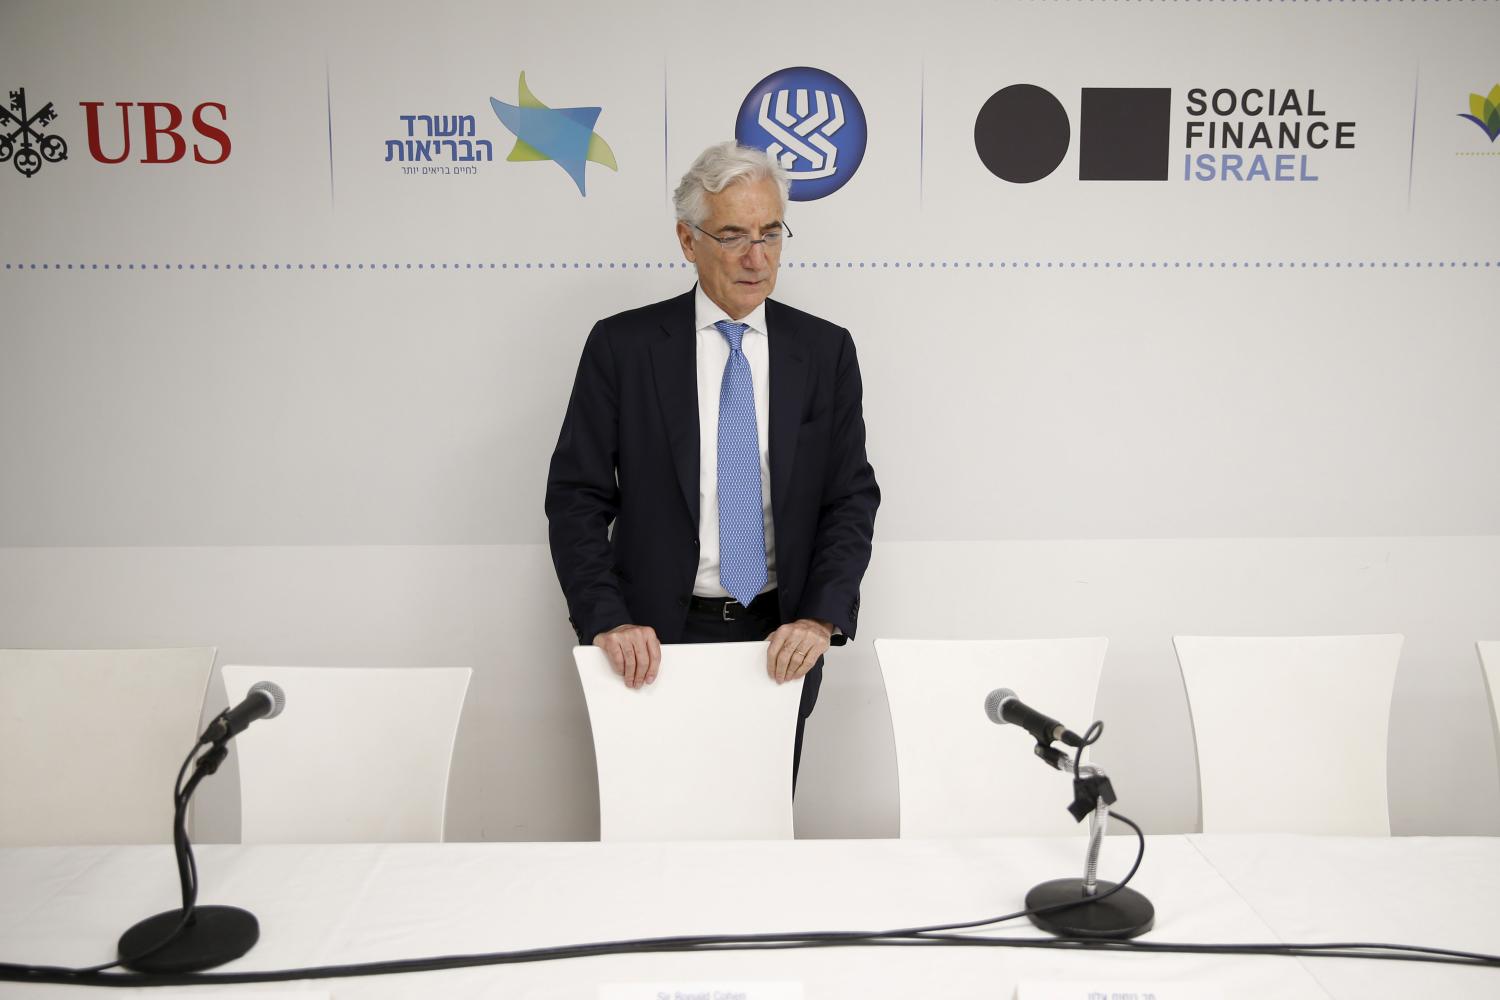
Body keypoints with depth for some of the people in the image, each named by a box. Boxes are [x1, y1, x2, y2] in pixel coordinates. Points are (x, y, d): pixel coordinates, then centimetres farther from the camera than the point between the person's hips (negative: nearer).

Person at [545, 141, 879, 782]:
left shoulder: (825, 351, 2)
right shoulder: (622, 346, -3)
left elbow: (852, 498, 1)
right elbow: (576, 497, -5)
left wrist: (820, 618, -12)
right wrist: (607, 621, -16)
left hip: (780, 642, 2)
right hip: (658, 640, -2)